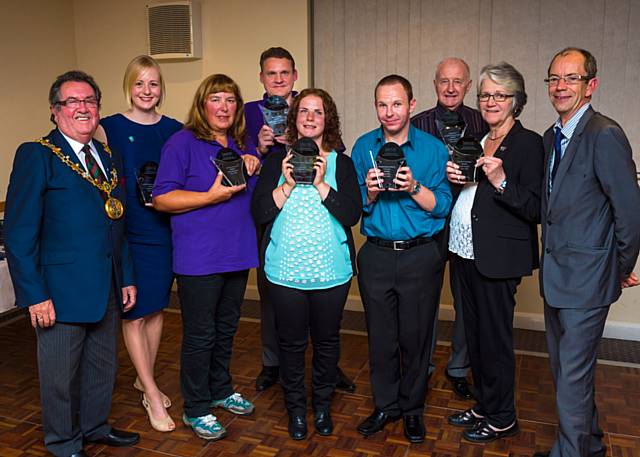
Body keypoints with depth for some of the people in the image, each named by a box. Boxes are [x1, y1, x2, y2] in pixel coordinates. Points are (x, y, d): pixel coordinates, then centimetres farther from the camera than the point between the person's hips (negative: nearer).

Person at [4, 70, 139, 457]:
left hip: (107, 291, 6)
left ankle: (95, 426, 41)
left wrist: (128, 278, 12)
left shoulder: (110, 159, 10)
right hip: (61, 292, -6)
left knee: (103, 366, 19)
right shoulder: (36, 156, -9)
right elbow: (19, 233, -13)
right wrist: (34, 295, -16)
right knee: (61, 375, 11)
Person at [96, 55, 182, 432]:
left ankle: (144, 379, 34)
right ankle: (153, 395, 15)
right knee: (133, 313, 2)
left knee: (156, 308, 14)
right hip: (127, 233, -3)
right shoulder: (109, 128, -4)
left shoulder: (175, 129, 4)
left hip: (165, 231, 4)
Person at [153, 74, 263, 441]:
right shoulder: (183, 143, -9)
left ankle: (221, 390, 38)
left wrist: (255, 164, 0)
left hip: (238, 253, 7)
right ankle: (196, 409, 21)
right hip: (199, 256, -6)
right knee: (200, 335, 4)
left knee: (226, 329, 20)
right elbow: (162, 199, -13)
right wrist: (212, 196, -22)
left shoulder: (243, 144, 11)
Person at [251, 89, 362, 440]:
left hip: (331, 270, 0)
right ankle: (296, 408, 33)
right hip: (285, 269, 0)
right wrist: (287, 184, -16)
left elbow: (352, 214, -8)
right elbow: (259, 213, -4)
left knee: (327, 340, 14)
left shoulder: (341, 163, 2)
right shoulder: (276, 160, 3)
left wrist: (321, 184, -16)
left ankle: (322, 404, 37)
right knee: (291, 342, 11)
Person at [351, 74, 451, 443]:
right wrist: (371, 192, -16)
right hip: (376, 256, 2)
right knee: (381, 336, 11)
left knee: (416, 336, 9)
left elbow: (443, 206, -5)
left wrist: (414, 187, -20)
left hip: (420, 256, -1)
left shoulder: (433, 147, -2)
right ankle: (386, 405, 31)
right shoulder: (364, 147, 4)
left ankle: (413, 407, 29)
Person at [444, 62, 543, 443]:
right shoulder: (477, 141, 14)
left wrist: (502, 181, -27)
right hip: (466, 252, 8)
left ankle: (502, 418, 21)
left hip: (498, 257, -7)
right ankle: (484, 405, 33)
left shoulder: (528, 143, -9)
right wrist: (453, 178, -1)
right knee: (475, 333, 16)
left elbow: (535, 209, -15)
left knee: (495, 338, 3)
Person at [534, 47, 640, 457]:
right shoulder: (552, 137, 10)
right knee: (565, 369, 21)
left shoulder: (604, 135, -18)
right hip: (556, 274, 9)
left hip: (585, 278, -9)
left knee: (573, 376, 1)